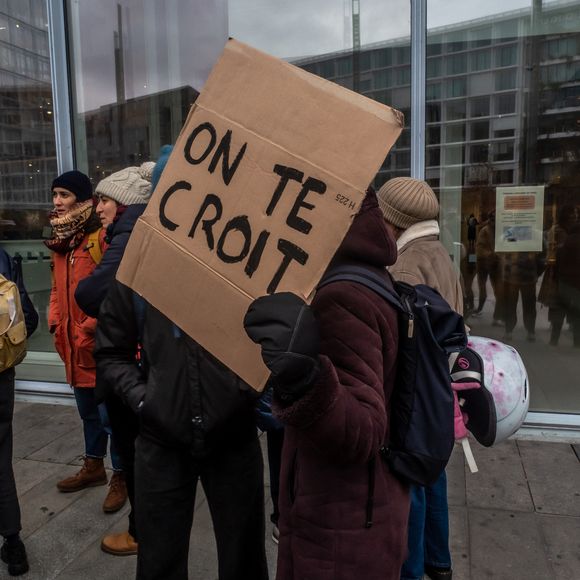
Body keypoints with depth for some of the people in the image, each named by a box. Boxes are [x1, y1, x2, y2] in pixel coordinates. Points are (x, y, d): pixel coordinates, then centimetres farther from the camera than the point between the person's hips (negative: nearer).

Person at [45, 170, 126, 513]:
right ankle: (94, 466, 39)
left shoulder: (101, 237, -15)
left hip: (101, 341, -8)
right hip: (73, 342, 8)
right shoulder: (60, 239, 12)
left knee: (109, 413, 2)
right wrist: (56, 322, 7)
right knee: (88, 409, 22)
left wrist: (91, 327, -18)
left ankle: (121, 475, 20)